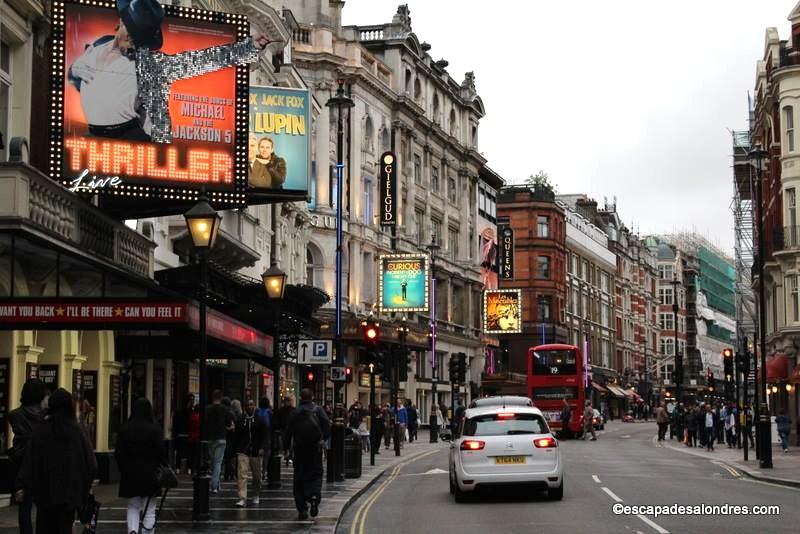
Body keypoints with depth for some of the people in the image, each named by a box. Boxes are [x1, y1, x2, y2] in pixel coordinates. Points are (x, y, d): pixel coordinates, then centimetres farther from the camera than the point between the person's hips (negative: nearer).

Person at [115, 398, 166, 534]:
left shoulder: (124, 429, -2)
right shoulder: (154, 429, -10)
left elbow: (118, 454, 2)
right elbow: (161, 453, -9)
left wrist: (123, 470, 13)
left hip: (130, 474, 2)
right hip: (150, 474, -2)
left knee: (133, 507, 14)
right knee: (149, 510, 7)